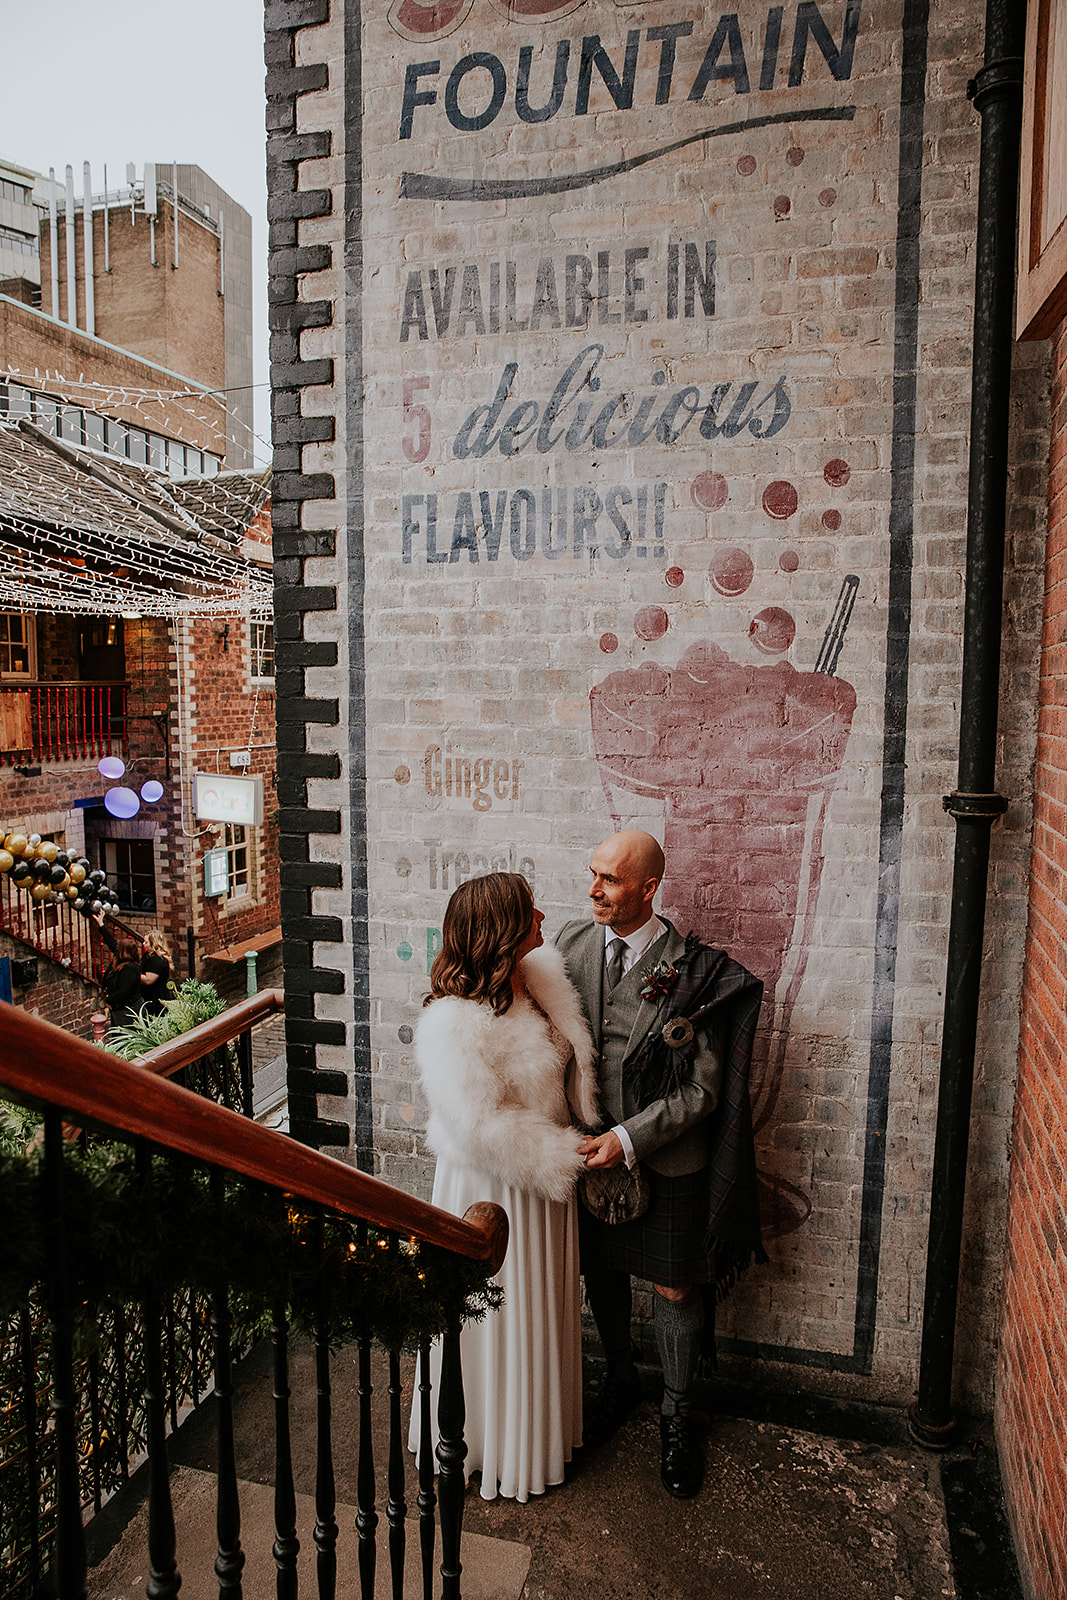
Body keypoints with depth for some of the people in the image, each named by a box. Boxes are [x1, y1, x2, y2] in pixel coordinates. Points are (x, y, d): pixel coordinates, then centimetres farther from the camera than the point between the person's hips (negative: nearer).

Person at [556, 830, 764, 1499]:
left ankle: (678, 1416, 40)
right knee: (600, 1271, 22)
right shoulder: (572, 944, -5)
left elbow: (700, 1090, -16)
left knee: (675, 1290, 13)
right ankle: (621, 1380, 50)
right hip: (588, 1147, 4)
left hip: (665, 1160, -4)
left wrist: (628, 1138, -22)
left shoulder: (693, 970, -18)